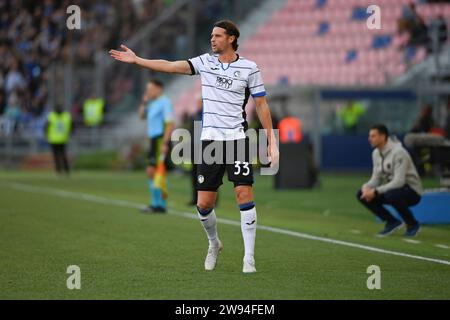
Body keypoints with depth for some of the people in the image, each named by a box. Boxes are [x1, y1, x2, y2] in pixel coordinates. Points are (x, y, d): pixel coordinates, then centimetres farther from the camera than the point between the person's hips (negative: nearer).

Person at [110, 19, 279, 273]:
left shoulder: (250, 68, -1)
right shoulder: (206, 61, 7)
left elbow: (262, 105, 2)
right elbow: (170, 66, 3)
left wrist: (272, 141, -2)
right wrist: (136, 60, -5)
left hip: (236, 139, -3)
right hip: (210, 139, 3)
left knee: (244, 195, -13)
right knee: (204, 204, 1)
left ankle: (249, 258, -6)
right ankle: (214, 244, 28)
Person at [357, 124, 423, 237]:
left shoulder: (398, 152, -24)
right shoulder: (376, 153, 3)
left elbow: (399, 182, -31)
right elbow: (376, 178, 6)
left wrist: (376, 192, -35)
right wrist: (367, 187, -17)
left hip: (412, 191, -8)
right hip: (391, 188, 8)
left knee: (391, 195, -40)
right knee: (362, 194, -6)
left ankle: (412, 224, -13)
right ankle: (392, 222, 4)